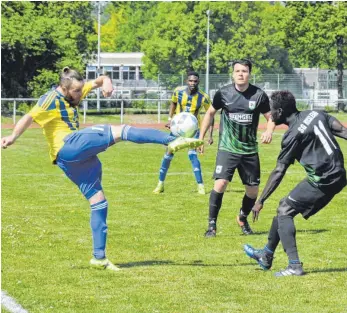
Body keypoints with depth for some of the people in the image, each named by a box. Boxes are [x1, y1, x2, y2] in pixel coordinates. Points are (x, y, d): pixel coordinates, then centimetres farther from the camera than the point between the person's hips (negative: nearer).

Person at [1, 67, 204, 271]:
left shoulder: (74, 93, 18)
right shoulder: (51, 99, -6)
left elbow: (98, 82, 23)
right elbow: (29, 118, -21)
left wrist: (106, 82, -2)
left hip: (81, 156, 10)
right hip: (67, 147, -10)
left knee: (99, 203, 7)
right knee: (121, 131, -17)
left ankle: (99, 257, 10)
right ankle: (172, 141, -26)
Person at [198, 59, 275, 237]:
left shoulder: (259, 95, -6)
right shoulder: (223, 93, -5)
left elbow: (270, 117, 4)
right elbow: (210, 113, 12)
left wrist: (269, 131, -18)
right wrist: (201, 137, 10)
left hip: (250, 150, 2)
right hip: (227, 148, -2)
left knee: (253, 190, 7)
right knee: (220, 183, -20)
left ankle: (243, 219, 36)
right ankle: (212, 224, -7)